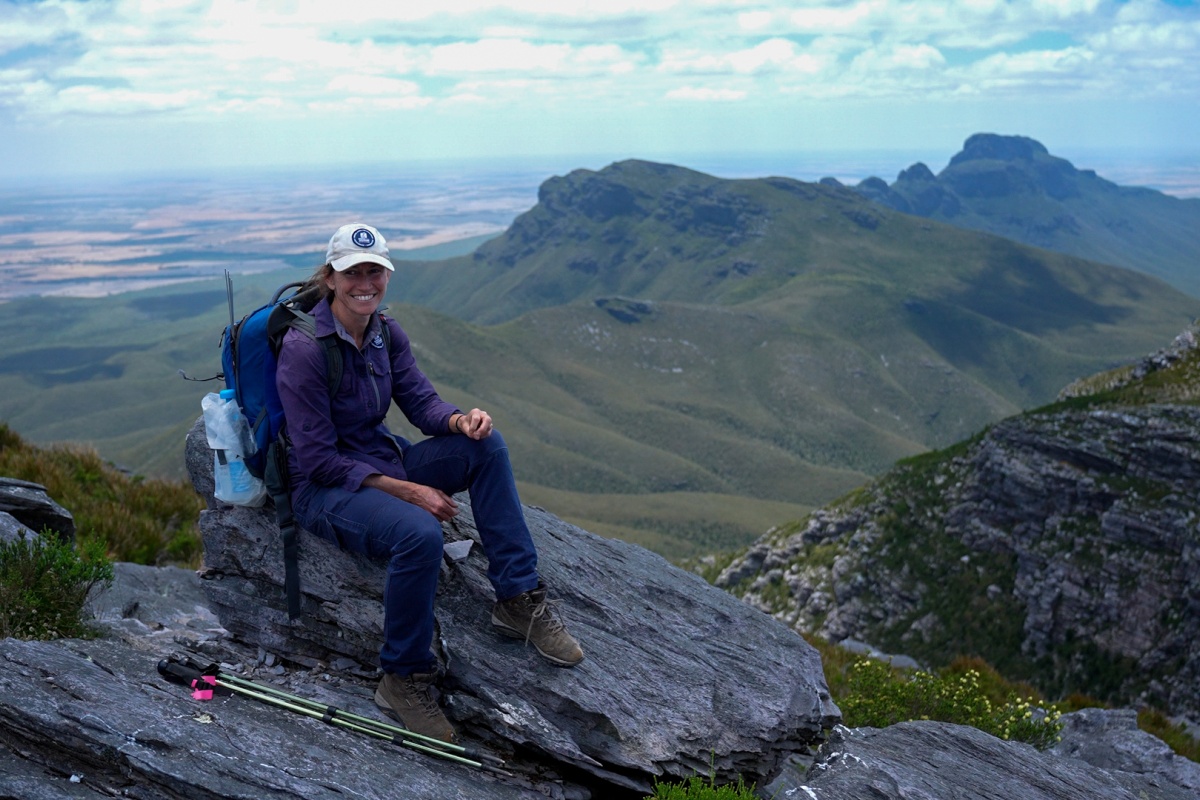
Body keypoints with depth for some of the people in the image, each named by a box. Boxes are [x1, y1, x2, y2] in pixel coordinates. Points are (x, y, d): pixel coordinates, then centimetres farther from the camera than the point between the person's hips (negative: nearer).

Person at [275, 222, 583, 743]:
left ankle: (519, 599, -11)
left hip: (384, 460, 7)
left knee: (485, 445, -14)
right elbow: (317, 458, -21)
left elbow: (422, 403, 2)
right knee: (419, 533, -35)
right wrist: (406, 490, -24)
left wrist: (460, 420, -23)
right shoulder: (304, 348, -20)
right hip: (324, 489, -7)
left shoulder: (386, 333, 2)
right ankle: (403, 679, -14)